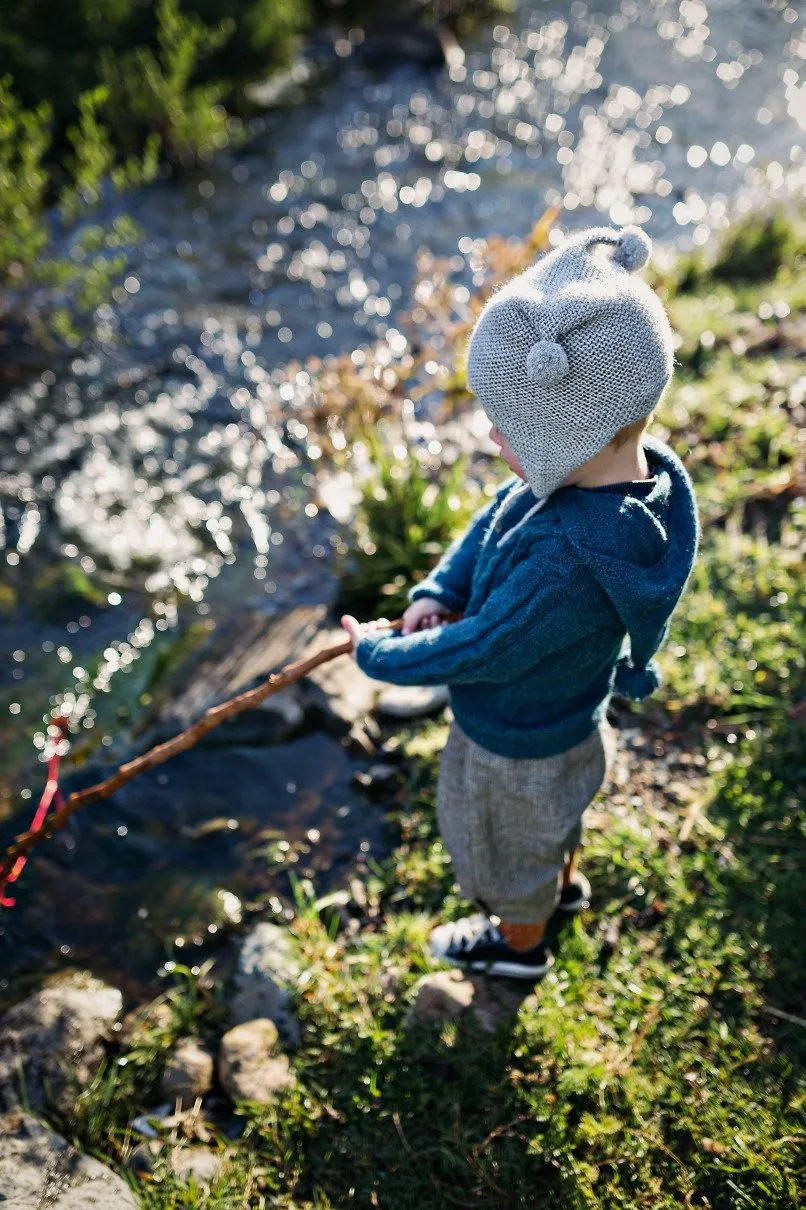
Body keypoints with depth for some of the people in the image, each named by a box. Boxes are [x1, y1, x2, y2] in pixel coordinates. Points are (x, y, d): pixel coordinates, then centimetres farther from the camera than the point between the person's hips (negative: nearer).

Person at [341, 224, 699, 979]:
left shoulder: (567, 564, -46)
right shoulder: (636, 468, -19)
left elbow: (479, 652, -32)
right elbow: (497, 519, -5)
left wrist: (379, 654, -16)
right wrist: (438, 590, -16)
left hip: (517, 744, -7)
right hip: (565, 714, 7)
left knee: (510, 842, 25)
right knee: (556, 814, 36)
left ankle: (518, 942, 55)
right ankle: (563, 884, 67)